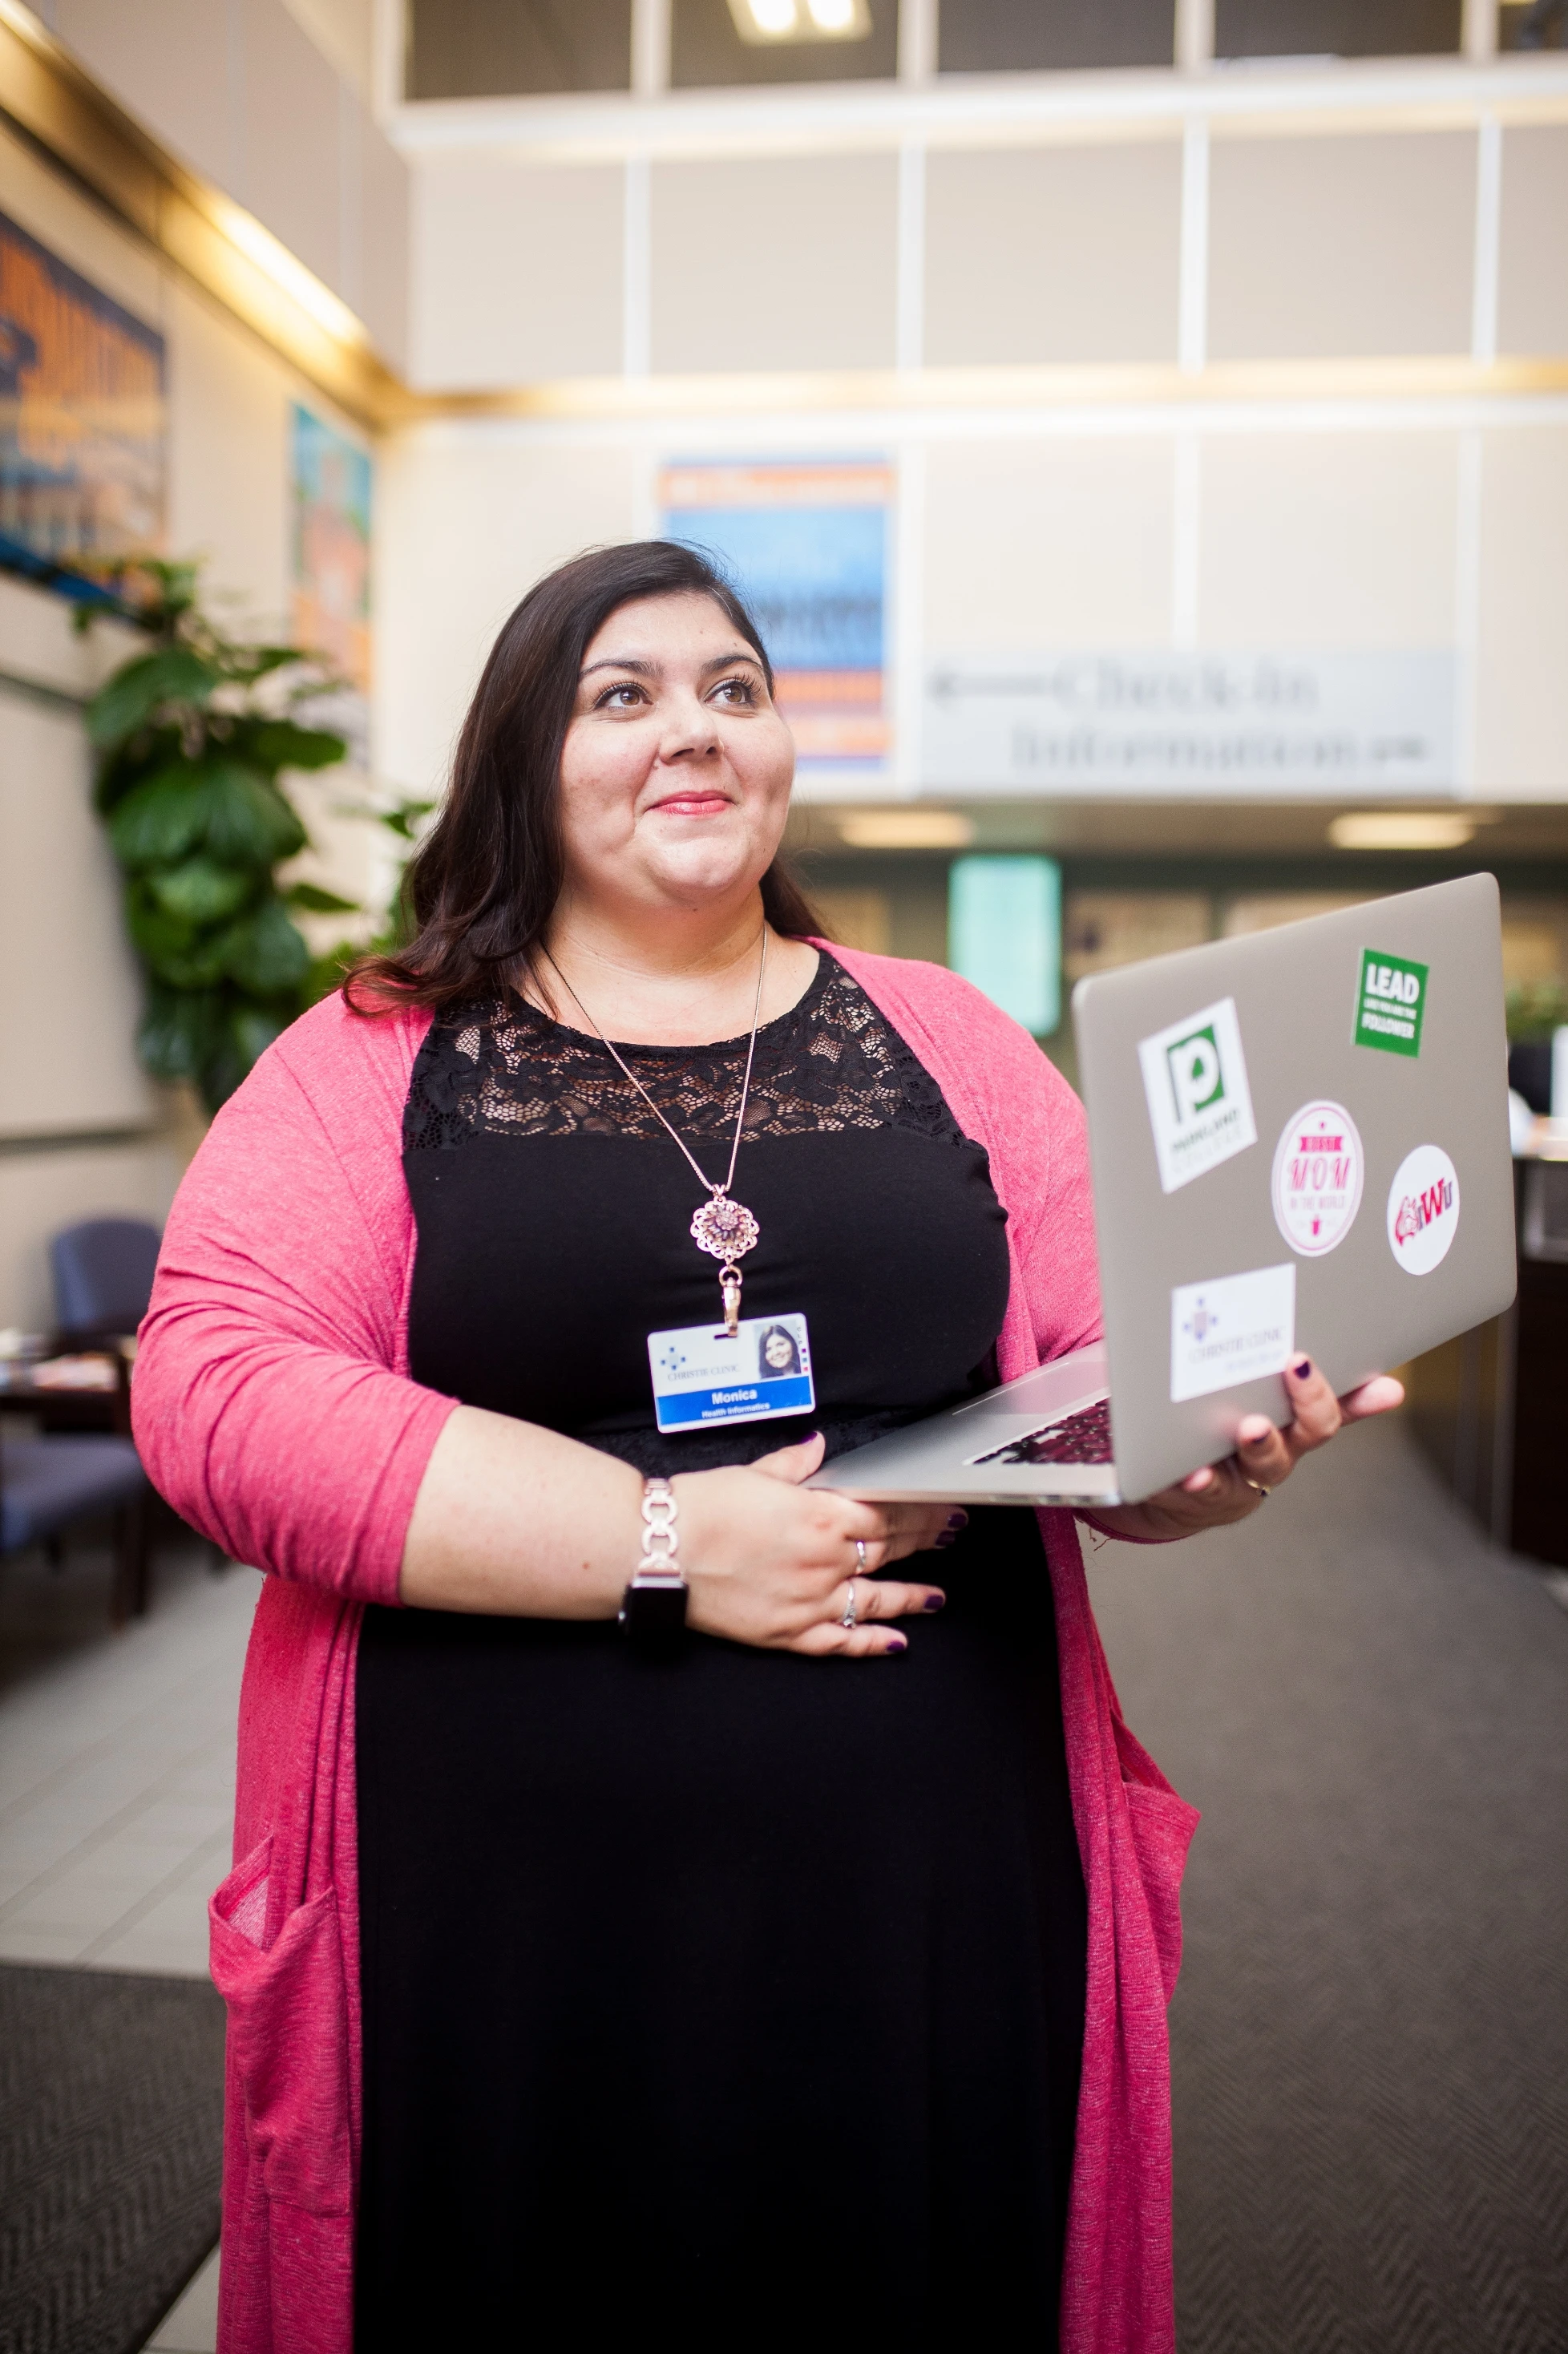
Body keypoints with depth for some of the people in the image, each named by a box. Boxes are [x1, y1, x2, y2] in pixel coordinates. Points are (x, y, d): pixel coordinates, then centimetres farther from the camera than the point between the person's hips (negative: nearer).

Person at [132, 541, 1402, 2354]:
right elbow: (217, 1395, -11)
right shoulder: (374, 1063, 2)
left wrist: (1222, 1451, -15)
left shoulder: (945, 1044, 9)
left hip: (930, 1909, 2)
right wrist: (674, 1544, -17)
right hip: (500, 1939, -1)